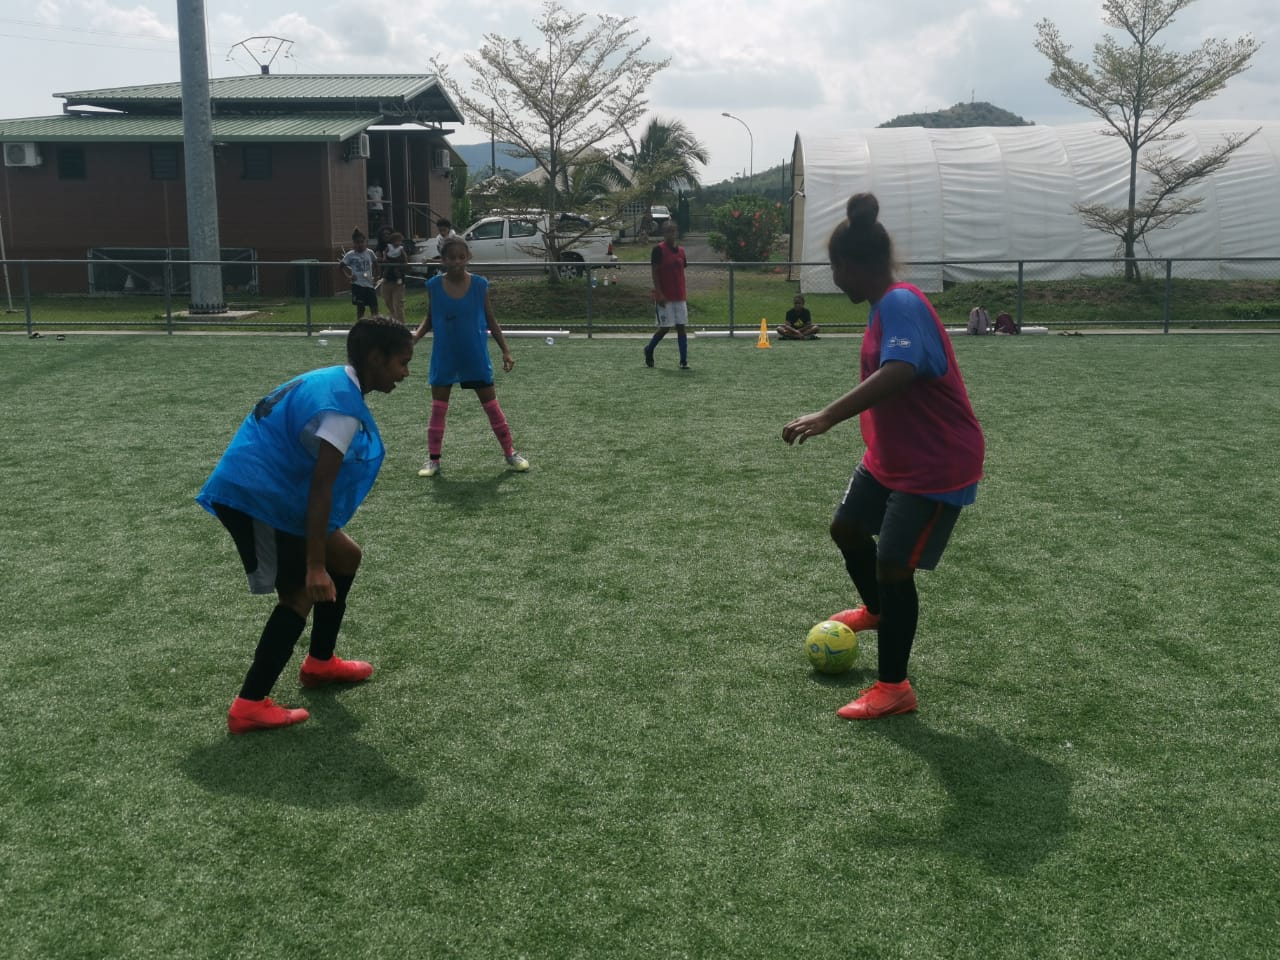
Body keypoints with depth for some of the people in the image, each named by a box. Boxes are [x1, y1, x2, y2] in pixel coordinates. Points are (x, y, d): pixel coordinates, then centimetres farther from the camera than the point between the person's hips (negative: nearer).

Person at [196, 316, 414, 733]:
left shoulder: (331, 383, 11)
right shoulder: (341, 404, -21)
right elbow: (320, 488, -25)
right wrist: (315, 567, -26)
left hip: (259, 491, 10)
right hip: (255, 496, -10)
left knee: (345, 556, 17)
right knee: (302, 591, -10)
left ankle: (320, 662, 29)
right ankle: (249, 706, -8)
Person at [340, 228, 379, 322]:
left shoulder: (369, 253, 3)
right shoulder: (350, 255, -5)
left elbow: (375, 264, 18)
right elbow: (342, 266, 1)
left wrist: (375, 277, 10)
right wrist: (348, 277, -11)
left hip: (369, 284, 3)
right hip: (358, 285, -3)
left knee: (374, 308, 3)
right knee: (360, 308, 2)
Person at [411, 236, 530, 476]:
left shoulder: (479, 284, -7)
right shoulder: (433, 285, -6)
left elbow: (490, 320, 2)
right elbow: (429, 319, 6)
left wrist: (505, 351, 0)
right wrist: (415, 336, -13)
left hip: (476, 357, -1)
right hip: (444, 358, 1)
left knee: (491, 405, 7)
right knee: (438, 409, 5)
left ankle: (510, 453, 18)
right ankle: (433, 459, 15)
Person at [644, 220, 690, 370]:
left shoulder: (680, 250, 10)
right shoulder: (659, 249, -8)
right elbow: (654, 272, -10)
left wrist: (684, 294, 14)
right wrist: (659, 293, -16)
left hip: (679, 297, 5)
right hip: (664, 297, -5)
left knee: (681, 327, 1)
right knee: (665, 328, -3)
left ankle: (684, 361, 1)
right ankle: (649, 351, 23)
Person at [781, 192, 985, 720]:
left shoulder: (901, 304, -25)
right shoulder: (886, 305, 5)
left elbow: (899, 373, -42)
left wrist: (828, 416, -50)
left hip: (936, 466, -10)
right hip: (891, 457, 10)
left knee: (893, 567, -6)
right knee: (847, 527, 22)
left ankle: (894, 689, 9)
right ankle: (877, 609, 50)